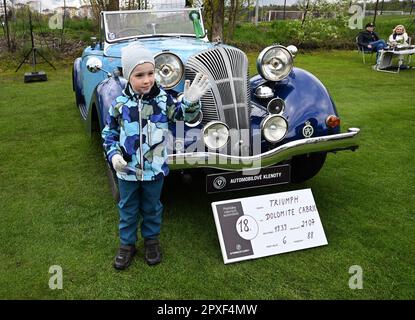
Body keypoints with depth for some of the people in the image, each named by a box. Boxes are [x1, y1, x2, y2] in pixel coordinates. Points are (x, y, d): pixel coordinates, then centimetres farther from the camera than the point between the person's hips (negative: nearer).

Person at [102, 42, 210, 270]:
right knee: (128, 209, 17)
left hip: (155, 169, 0)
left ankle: (151, 239, 42)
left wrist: (190, 101, -29)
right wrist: (113, 155, -13)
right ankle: (127, 244, 36)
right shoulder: (119, 104, -9)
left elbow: (184, 115, -9)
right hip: (127, 170, 0)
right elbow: (109, 133, 1)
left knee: (152, 207, 19)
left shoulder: (163, 99, -8)